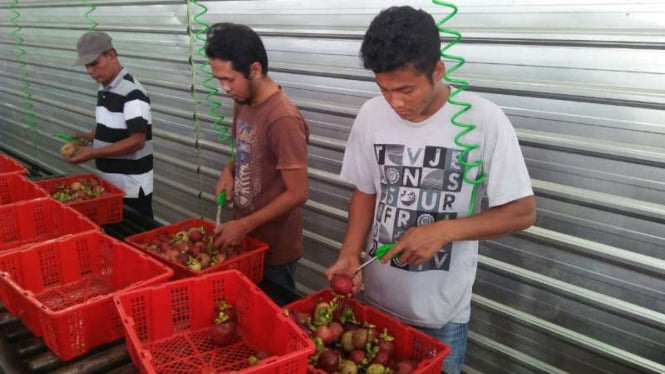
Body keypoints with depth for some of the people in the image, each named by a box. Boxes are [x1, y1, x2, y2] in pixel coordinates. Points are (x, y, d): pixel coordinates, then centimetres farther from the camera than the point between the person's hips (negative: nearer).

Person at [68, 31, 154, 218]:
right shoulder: (104, 89, 8)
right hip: (108, 183, 8)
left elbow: (137, 141, -23)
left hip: (131, 187, -8)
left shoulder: (132, 93, -19)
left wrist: (93, 153, -24)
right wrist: (89, 137, 2)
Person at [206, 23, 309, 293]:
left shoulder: (283, 119, -25)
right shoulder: (242, 103, 1)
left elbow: (297, 194, -23)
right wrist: (230, 170, -4)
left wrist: (244, 225, -20)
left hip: (274, 249, -8)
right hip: (244, 237, 8)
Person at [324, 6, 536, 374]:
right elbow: (365, 192, 3)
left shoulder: (484, 120, -18)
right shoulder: (371, 115, -8)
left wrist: (443, 231, -23)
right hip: (377, 297, 3)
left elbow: (522, 212, -12)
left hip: (443, 310, -3)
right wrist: (350, 254, -11)